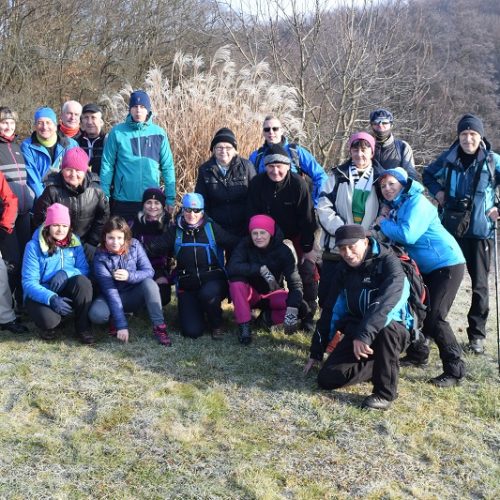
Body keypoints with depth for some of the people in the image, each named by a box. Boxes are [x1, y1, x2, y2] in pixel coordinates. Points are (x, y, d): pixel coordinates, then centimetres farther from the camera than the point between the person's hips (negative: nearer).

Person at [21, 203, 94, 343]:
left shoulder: (74, 242, -3)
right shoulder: (34, 246, -13)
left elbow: (84, 269, -7)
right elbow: (29, 283, -18)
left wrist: (66, 273, -29)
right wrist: (51, 298, -34)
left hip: (66, 291, 3)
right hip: (41, 295, -3)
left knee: (83, 281, -30)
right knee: (49, 319, -35)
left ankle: (83, 326, -12)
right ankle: (48, 325, 6)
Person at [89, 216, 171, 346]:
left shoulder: (134, 246, -13)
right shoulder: (100, 257, -20)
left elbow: (149, 271, -15)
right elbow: (110, 291, -26)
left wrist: (129, 276, -38)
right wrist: (121, 325, -32)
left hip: (135, 296, 1)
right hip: (112, 298, -1)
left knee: (149, 283, -31)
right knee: (96, 314, -32)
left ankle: (159, 326, -26)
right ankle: (114, 320, 1)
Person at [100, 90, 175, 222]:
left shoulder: (158, 133, 2)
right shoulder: (117, 132, -2)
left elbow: (167, 166, 4)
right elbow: (107, 165, 0)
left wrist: (170, 198, 1)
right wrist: (104, 196, -4)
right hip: (123, 200, -1)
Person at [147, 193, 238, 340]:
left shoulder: (211, 228, 0)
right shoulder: (176, 230, 6)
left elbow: (236, 244, -4)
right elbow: (154, 247, -3)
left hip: (212, 280, -1)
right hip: (187, 286, 2)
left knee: (207, 294, -39)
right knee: (191, 331, -14)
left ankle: (216, 325, -5)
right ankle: (197, 312, 24)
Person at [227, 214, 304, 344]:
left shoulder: (283, 251, -18)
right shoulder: (245, 245, -18)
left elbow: (295, 283, -24)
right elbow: (232, 268, -35)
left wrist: (292, 310, -39)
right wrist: (261, 269, -42)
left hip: (272, 295, 1)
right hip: (250, 294, 0)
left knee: (302, 305, -26)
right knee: (236, 281, -33)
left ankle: (268, 317, -2)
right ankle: (244, 326, -22)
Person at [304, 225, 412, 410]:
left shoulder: (388, 262, -19)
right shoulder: (344, 269, 1)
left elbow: (387, 300, -37)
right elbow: (330, 310, 5)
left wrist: (365, 334, -48)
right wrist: (316, 352, 4)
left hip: (393, 332, -5)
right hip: (357, 333, 6)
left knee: (384, 326, -40)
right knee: (326, 378, -11)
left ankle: (385, 392, -21)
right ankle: (382, 366, 10)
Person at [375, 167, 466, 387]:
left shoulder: (416, 202, -16)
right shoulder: (395, 206, 11)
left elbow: (408, 235, -29)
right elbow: (393, 237, 7)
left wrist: (384, 223, -14)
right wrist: (385, 220, -9)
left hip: (447, 264, -9)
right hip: (425, 268, 9)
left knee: (434, 318, -14)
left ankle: (455, 370, -5)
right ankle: (418, 353, 31)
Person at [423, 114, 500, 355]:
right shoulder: (448, 158, 1)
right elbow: (428, 174, 19)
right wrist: (437, 191, 3)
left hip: (480, 231, -2)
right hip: (449, 229, 2)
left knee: (479, 284, 4)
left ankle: (477, 335, 14)